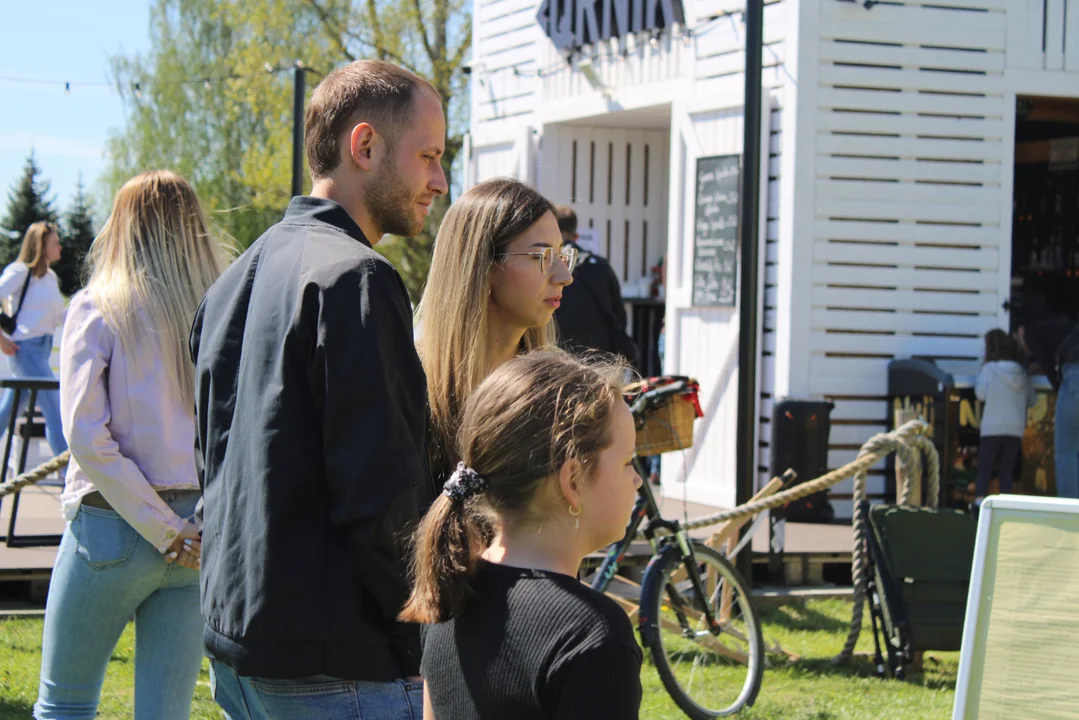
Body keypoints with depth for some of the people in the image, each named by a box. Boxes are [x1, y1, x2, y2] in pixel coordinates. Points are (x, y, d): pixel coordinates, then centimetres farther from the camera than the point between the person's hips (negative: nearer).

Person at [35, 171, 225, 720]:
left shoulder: (98, 310, -5)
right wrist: (186, 532, 0)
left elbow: (87, 437, -15)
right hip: (201, 538, 4)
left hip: (112, 529, -3)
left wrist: (167, 531, -12)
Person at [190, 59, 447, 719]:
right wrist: (432, 646, -11)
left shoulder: (238, 277, 15)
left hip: (234, 646, 10)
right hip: (334, 666, -10)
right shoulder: (356, 280, -16)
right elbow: (381, 498, -20)